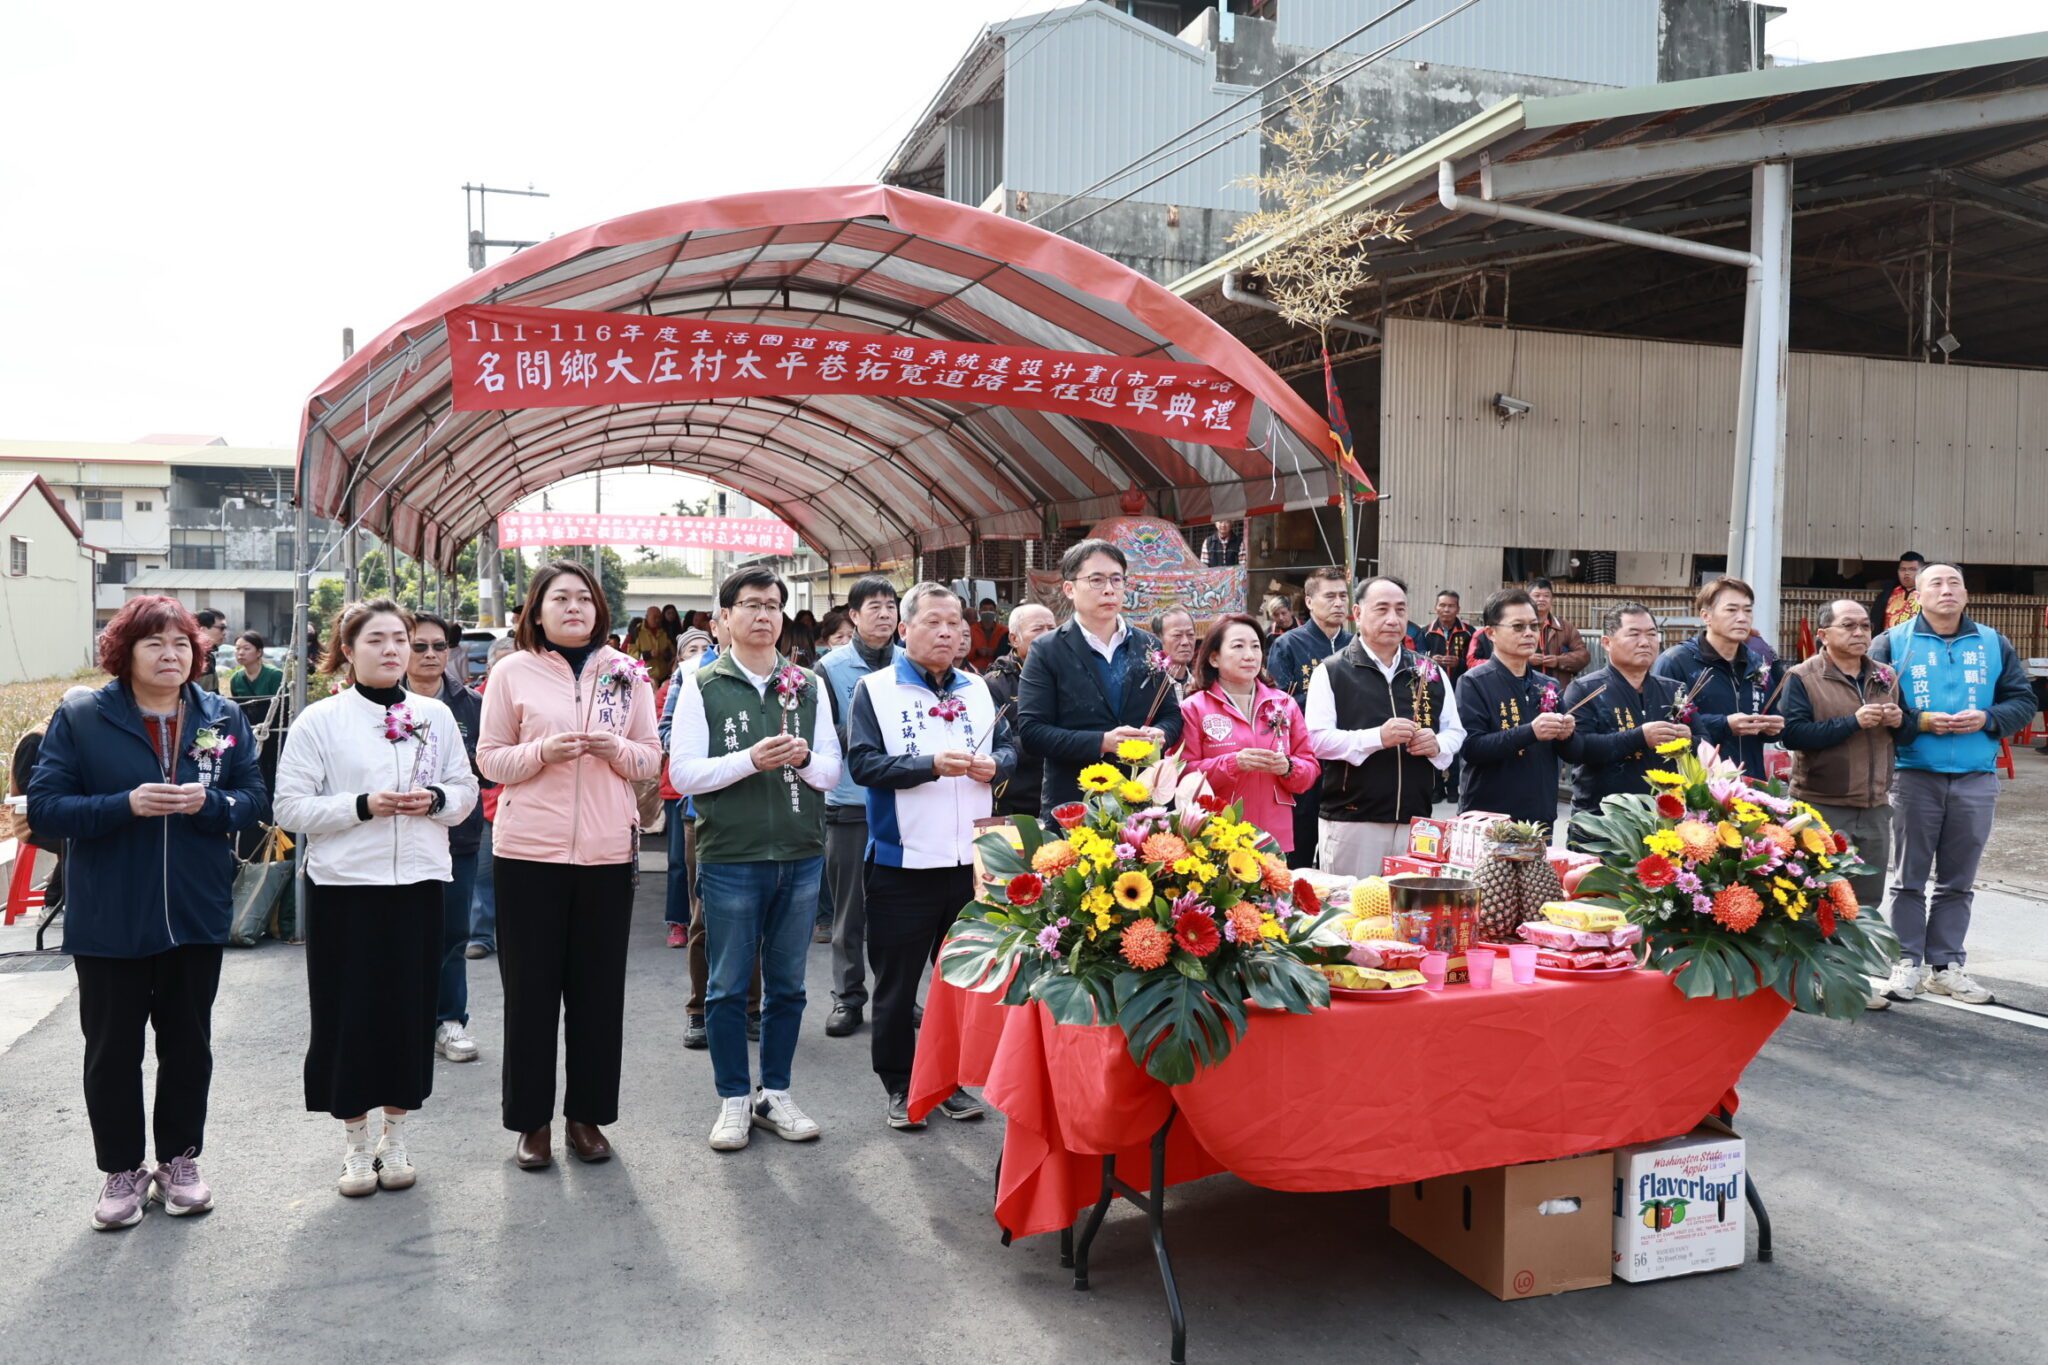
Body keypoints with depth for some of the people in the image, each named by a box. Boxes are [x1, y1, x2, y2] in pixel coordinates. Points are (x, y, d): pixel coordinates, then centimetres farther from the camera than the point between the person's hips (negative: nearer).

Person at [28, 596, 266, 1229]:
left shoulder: (223, 718, 2)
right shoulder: (79, 719, -5)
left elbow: (256, 799, 2)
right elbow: (44, 808, -9)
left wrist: (205, 802, -19)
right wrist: (127, 805, -23)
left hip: (196, 916, 2)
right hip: (108, 921, -2)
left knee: (188, 1043, 13)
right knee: (113, 1048, 9)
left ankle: (179, 1161, 29)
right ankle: (121, 1170, 25)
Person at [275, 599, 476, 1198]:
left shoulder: (435, 715, 7)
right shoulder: (319, 720, -2)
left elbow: (466, 791, 12)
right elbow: (290, 808, -6)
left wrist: (435, 801, -10)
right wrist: (363, 805, -18)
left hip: (420, 881, 3)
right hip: (344, 884, -2)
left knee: (411, 1008, 7)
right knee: (349, 1012, 3)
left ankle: (395, 1134, 24)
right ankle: (355, 1142, 19)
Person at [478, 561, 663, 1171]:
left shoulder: (627, 674, 8)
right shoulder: (512, 673, 2)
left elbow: (651, 759, 9)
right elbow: (490, 759, 3)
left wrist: (617, 749, -12)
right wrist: (543, 752, -15)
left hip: (607, 851, 2)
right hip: (528, 852, -2)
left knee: (599, 988, 7)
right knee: (531, 988, 5)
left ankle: (586, 1115, 21)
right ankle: (531, 1120, 18)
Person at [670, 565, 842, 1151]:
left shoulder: (809, 686, 9)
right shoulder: (702, 686, 0)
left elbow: (832, 772, 8)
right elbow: (682, 773, -7)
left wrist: (804, 757, -14)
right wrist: (751, 759, -19)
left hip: (801, 857, 3)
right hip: (730, 857, -3)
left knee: (787, 984, 12)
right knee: (728, 985, 6)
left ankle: (775, 1095, 25)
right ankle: (734, 1101, 19)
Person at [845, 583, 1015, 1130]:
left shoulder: (978, 689, 11)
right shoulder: (875, 689, -4)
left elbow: (1009, 746, 13)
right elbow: (863, 762, -14)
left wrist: (994, 765, -10)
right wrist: (932, 765, -23)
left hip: (971, 859, 4)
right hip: (902, 861, -4)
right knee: (897, 983, 6)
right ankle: (899, 1086, 20)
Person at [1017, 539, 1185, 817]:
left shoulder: (1148, 647, 9)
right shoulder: (1046, 652, -2)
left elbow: (1171, 714, 14)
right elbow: (1031, 730, -9)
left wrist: (1160, 735, -10)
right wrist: (1102, 742, -19)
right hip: (1073, 805, -3)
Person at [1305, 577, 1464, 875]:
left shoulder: (1431, 673, 14)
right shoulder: (1331, 672, 0)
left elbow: (1456, 733, 19)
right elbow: (1316, 739, -8)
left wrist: (1437, 745, -4)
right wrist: (1377, 737, -20)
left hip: (1416, 822, 4)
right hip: (1351, 821, -4)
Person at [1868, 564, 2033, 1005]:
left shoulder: (1994, 645, 10)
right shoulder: (1893, 643, 1)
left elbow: (2022, 701, 9)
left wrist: (1987, 719, -10)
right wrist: (1920, 723, -16)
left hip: (1976, 779, 3)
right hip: (1914, 777, -3)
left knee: (1958, 881, 8)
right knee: (1909, 877, 3)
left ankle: (1945, 966, 16)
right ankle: (1907, 963, 11)